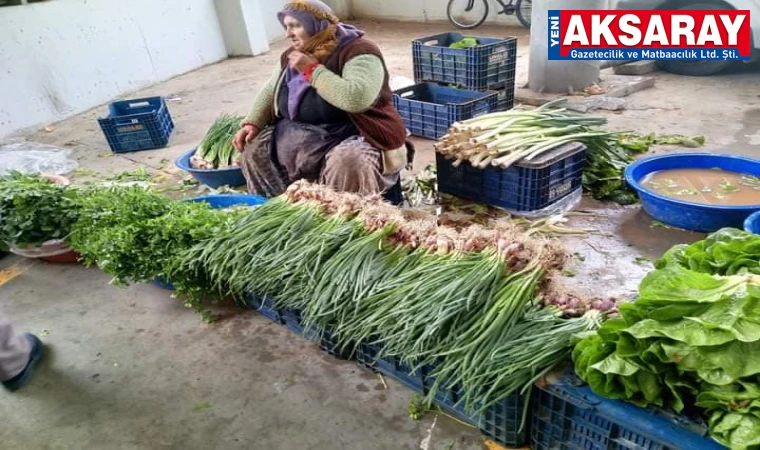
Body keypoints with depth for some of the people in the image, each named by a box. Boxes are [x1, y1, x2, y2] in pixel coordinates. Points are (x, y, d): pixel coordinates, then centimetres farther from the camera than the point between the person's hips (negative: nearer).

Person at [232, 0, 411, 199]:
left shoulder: (359, 52, -16)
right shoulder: (292, 56, 9)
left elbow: (357, 98, -33)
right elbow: (270, 91, 19)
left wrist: (312, 69, -23)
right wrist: (252, 123, 3)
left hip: (355, 139, -8)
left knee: (348, 166, -37)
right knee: (255, 148, 4)